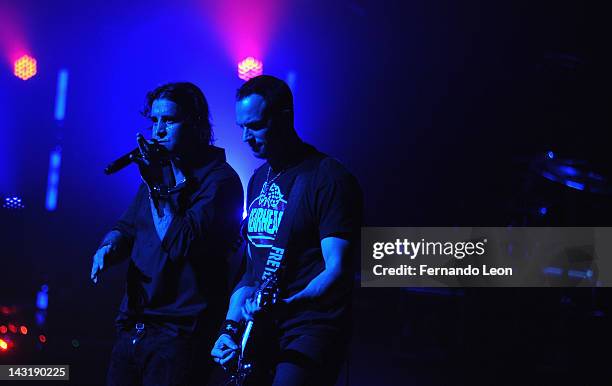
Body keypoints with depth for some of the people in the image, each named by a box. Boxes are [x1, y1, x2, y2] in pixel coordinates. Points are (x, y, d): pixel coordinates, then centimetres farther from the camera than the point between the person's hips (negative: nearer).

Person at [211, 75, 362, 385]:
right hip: (261, 329, 7)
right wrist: (230, 327, 7)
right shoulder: (258, 180, 14)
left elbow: (336, 270, -17)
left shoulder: (329, 179, -11)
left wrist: (284, 305, -31)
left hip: (312, 327, -7)